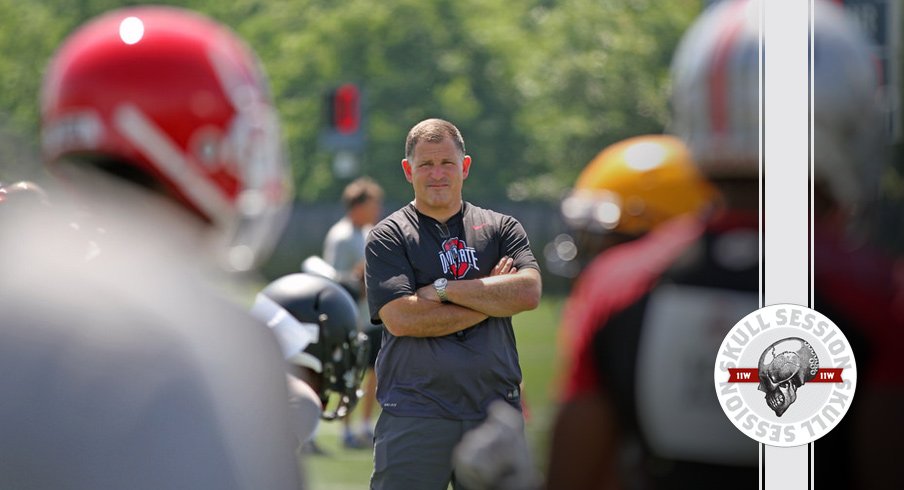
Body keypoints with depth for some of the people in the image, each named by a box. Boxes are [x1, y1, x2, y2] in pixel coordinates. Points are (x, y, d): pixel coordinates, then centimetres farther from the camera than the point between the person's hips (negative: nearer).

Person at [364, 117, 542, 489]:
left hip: (496, 413, 3)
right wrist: (490, 300, -4)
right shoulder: (388, 237, 5)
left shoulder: (501, 228, 14)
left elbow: (528, 292, -4)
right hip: (414, 415, -3)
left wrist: (444, 289, -8)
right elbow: (400, 318, -10)